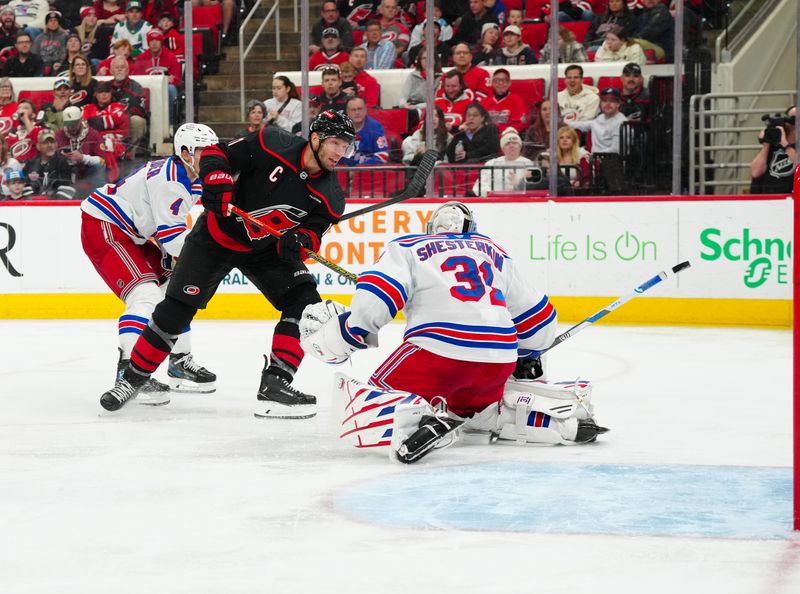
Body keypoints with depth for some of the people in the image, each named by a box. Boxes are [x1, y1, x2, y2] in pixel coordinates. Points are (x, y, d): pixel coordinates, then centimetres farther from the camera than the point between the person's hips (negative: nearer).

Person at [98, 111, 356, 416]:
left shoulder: (330, 196, -13)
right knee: (177, 308, -6)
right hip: (217, 235, -4)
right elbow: (217, 153, -15)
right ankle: (133, 377, 11)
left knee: (304, 302, -14)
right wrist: (217, 183, -33)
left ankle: (275, 382, -13)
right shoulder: (273, 145, -22)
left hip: (264, 248, 4)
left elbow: (313, 232, -11)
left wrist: (299, 241, -33)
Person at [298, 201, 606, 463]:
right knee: (472, 409, 33)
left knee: (357, 401, 3)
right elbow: (537, 316, 32)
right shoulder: (496, 254, 30)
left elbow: (373, 300, -2)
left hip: (438, 350, -5)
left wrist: (331, 339, 5)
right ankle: (564, 418, 10)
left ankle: (416, 419, -30)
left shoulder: (407, 247, 17)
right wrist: (526, 358, 49)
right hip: (499, 361, 5)